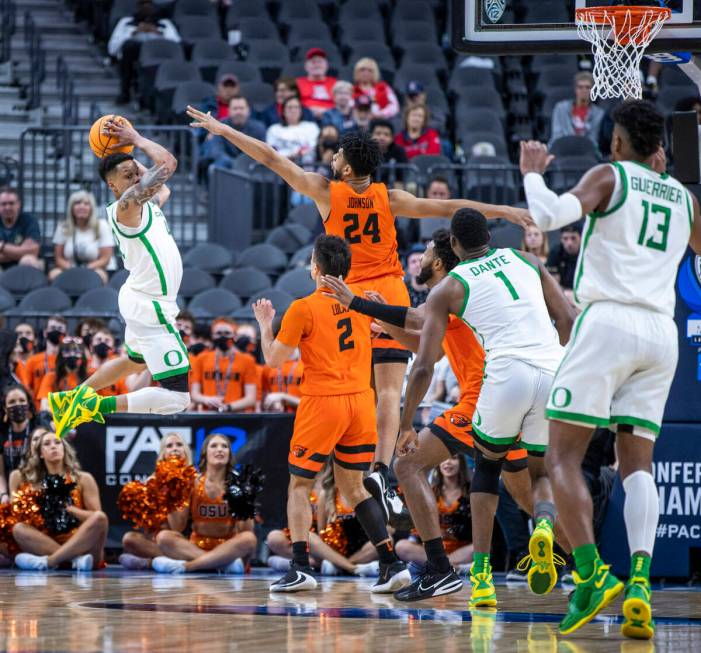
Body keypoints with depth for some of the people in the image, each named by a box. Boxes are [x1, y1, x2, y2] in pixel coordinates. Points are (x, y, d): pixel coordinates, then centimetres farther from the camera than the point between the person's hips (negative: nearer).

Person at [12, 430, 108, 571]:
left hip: (82, 546, -1)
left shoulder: (83, 479, 8)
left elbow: (96, 518, 2)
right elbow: (32, 522, 10)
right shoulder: (34, 485, 12)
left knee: (100, 518, -30)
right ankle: (77, 559, -37)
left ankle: (48, 561, -37)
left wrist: (68, 508, -10)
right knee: (19, 529, -23)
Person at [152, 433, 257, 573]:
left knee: (249, 539, -33)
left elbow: (246, 531, -8)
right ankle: (226, 563, -32)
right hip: (196, 546, 1)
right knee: (164, 537, -25)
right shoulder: (193, 483, 1)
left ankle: (184, 565, -30)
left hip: (228, 548, -1)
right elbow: (178, 527, -1)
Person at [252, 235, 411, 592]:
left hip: (322, 402, -5)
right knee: (352, 487, 13)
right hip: (361, 401, 5)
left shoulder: (303, 308, -10)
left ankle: (300, 567, -4)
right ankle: (391, 563, 2)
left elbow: (273, 360, -3)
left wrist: (265, 324, 12)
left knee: (299, 486, 7)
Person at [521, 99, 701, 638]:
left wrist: (532, 173, 6)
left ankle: (591, 574, -17)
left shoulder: (609, 176, 2)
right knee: (637, 462, 7)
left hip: (609, 321, -5)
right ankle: (640, 583, -14)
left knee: (563, 455, -1)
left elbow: (551, 214, -14)